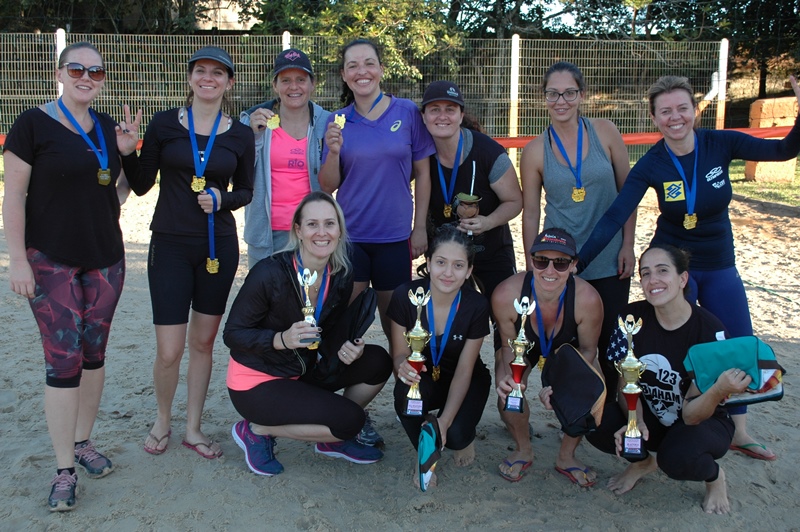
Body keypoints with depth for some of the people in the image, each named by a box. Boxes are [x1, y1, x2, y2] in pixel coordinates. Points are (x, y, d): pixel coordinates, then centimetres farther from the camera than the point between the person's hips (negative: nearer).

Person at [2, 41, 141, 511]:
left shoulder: (109, 128, 9)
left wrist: (127, 154, -1)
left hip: (106, 257, 5)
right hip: (51, 261, -5)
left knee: (94, 353, 12)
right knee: (63, 359, -5)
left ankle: (83, 441, 29)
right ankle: (65, 469, 6)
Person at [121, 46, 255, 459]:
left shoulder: (240, 135, 2)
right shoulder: (165, 124, -2)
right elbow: (141, 184, 1)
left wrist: (222, 199, -9)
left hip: (219, 246, 2)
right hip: (170, 245, -2)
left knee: (203, 342, 11)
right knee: (169, 351, -3)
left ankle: (193, 428, 28)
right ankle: (162, 420, 26)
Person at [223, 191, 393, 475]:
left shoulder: (342, 276, -6)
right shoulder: (270, 273, -23)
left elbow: (331, 330, 5)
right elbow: (232, 334, -17)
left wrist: (345, 348, -18)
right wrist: (282, 339, -33)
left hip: (303, 373, 7)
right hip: (256, 382, -6)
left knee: (377, 362, -9)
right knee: (349, 419, -20)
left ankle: (335, 438, 10)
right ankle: (257, 431, -1)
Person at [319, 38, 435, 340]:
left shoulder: (407, 112, -1)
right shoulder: (337, 122, 3)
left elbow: (422, 173, 2)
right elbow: (328, 187, 2)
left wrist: (420, 227, -1)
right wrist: (333, 152, -15)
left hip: (395, 235, -1)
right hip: (348, 236, 1)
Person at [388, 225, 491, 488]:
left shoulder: (477, 306, -21)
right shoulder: (405, 296, -22)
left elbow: (464, 371, -17)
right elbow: (400, 353, -12)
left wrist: (444, 422, -29)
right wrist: (403, 366, -38)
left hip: (465, 383, 0)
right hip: (423, 378, 0)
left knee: (456, 434, -28)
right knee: (406, 393, -35)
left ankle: (464, 438, 13)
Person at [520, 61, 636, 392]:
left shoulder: (605, 133, -2)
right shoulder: (535, 151, -2)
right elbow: (530, 212, 1)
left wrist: (628, 245, -2)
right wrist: (532, 268, 0)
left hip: (610, 260, 1)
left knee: (611, 340, 8)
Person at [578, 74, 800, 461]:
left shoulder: (720, 144, -12)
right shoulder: (650, 165, -18)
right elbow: (614, 218, -22)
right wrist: (577, 264, -29)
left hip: (719, 266, 3)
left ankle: (738, 432, 30)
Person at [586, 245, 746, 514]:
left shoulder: (709, 330, -22)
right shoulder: (634, 317, -13)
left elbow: (691, 415, -24)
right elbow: (626, 383, -6)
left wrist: (720, 390, -44)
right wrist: (636, 421, -26)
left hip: (703, 423, -3)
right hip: (650, 419, 3)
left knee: (678, 456, -36)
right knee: (596, 425, -26)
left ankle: (714, 476, 3)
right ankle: (644, 460, 8)